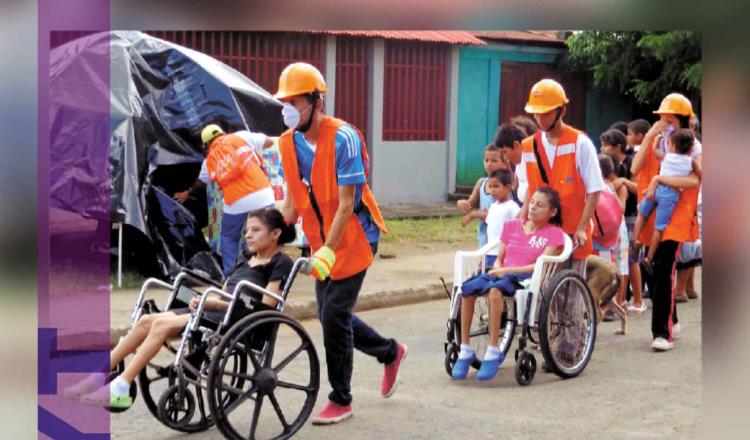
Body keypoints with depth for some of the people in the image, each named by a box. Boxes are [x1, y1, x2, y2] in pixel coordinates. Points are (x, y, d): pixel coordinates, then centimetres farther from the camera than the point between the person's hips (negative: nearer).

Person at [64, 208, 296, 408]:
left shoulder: (281, 263, 0)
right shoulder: (245, 259, 25)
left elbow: (264, 307, -10)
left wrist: (215, 302, -11)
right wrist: (203, 300, -2)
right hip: (215, 312, 8)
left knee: (163, 324, -24)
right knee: (147, 320, -11)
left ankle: (120, 389, -24)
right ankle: (98, 377, -10)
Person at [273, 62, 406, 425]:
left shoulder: (342, 138, -22)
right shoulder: (288, 143, -2)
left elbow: (346, 203, -24)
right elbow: (292, 197, 7)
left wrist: (328, 250, -29)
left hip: (353, 236, -7)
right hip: (321, 241, 7)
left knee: (334, 314, -8)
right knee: (331, 313, 11)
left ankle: (340, 400, 7)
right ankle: (390, 352, 36)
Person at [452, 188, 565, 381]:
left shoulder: (554, 234, 8)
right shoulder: (512, 226, 23)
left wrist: (508, 271, -14)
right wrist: (498, 268, -1)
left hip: (526, 277, -5)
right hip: (502, 273, 5)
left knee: (494, 289, -40)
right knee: (467, 288, -29)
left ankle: (493, 351, -34)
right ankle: (465, 351, -22)